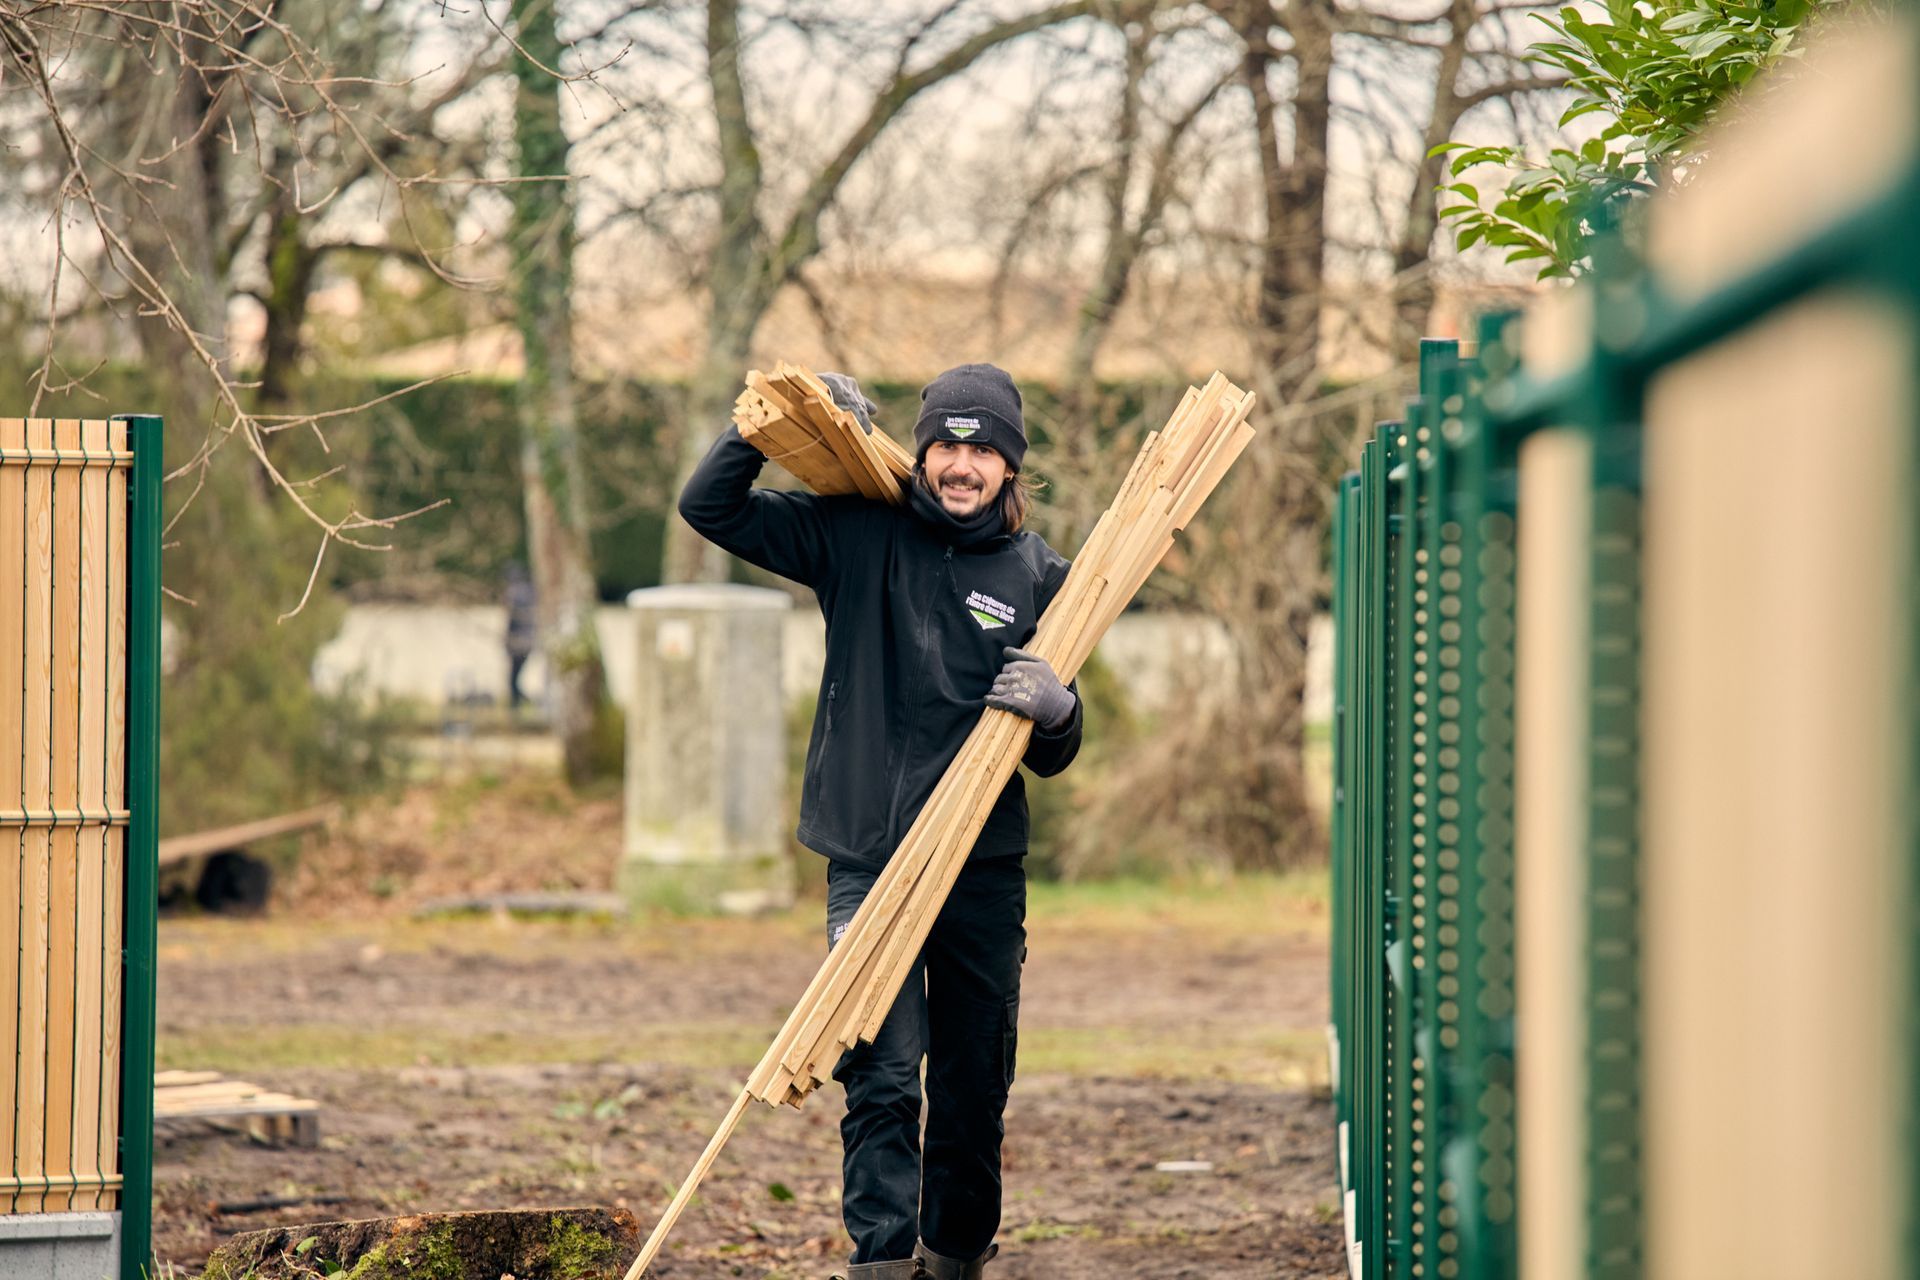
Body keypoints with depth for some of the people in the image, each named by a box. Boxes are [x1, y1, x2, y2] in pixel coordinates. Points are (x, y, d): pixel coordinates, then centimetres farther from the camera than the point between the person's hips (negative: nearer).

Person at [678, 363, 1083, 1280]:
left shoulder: (1037, 576, 5)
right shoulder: (861, 536, 1)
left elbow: (1051, 759, 8)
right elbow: (710, 507, 0)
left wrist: (1056, 712, -15)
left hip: (986, 869, 2)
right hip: (868, 861, -2)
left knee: (975, 1087, 10)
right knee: (883, 1075, -11)